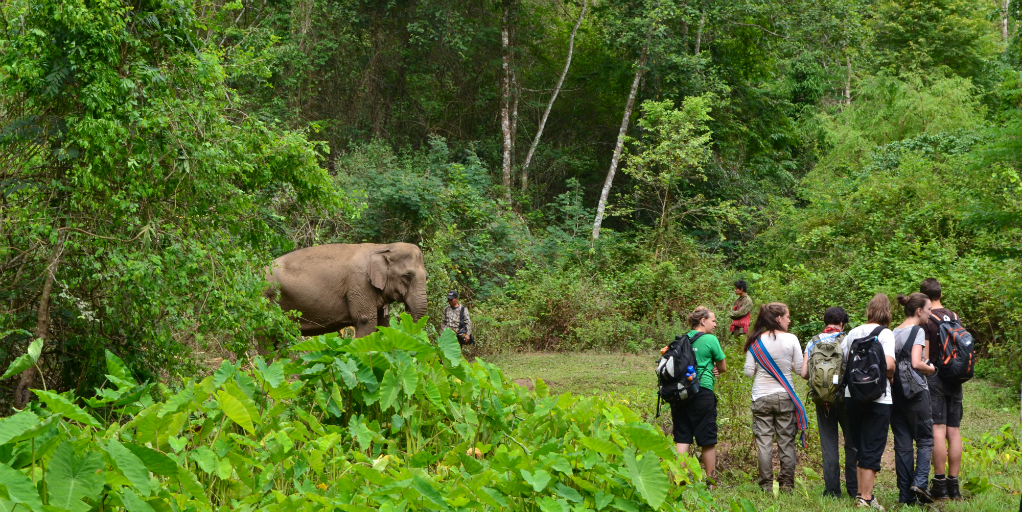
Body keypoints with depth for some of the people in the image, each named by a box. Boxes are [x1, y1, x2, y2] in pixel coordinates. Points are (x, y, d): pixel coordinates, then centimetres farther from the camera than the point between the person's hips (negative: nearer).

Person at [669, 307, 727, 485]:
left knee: (682, 438, 7)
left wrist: (709, 369, 9)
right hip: (703, 391, -5)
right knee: (707, 439, 6)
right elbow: (722, 368, 3)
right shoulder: (710, 340, -5)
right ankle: (711, 481, 14)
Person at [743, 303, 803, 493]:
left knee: (763, 441, 4)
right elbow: (800, 368, -3)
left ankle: (765, 485, 5)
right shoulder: (791, 339, -6)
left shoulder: (756, 340, -3)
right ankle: (786, 483, 8)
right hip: (785, 396, -1)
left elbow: (748, 371, 0)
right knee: (786, 441, 7)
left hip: (761, 397, 1)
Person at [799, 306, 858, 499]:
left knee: (828, 445, 6)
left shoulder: (813, 342, 3)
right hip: (845, 396, -2)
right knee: (852, 443, 9)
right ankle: (854, 488, 9)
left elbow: (804, 373, 0)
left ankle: (832, 490, 4)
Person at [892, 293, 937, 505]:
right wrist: (931, 369, -3)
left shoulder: (893, 332, 11)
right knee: (925, 440, 6)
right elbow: (916, 363, -20)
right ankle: (919, 482, -11)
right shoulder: (917, 331, -10)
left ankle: (906, 494, 8)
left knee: (902, 444, 8)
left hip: (896, 391, 6)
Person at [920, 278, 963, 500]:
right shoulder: (955, 317, 11)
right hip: (954, 380, 6)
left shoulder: (925, 320, -8)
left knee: (937, 430, -7)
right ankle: (954, 484, 8)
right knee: (953, 431, 6)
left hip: (934, 379, -6)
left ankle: (940, 484, -10)